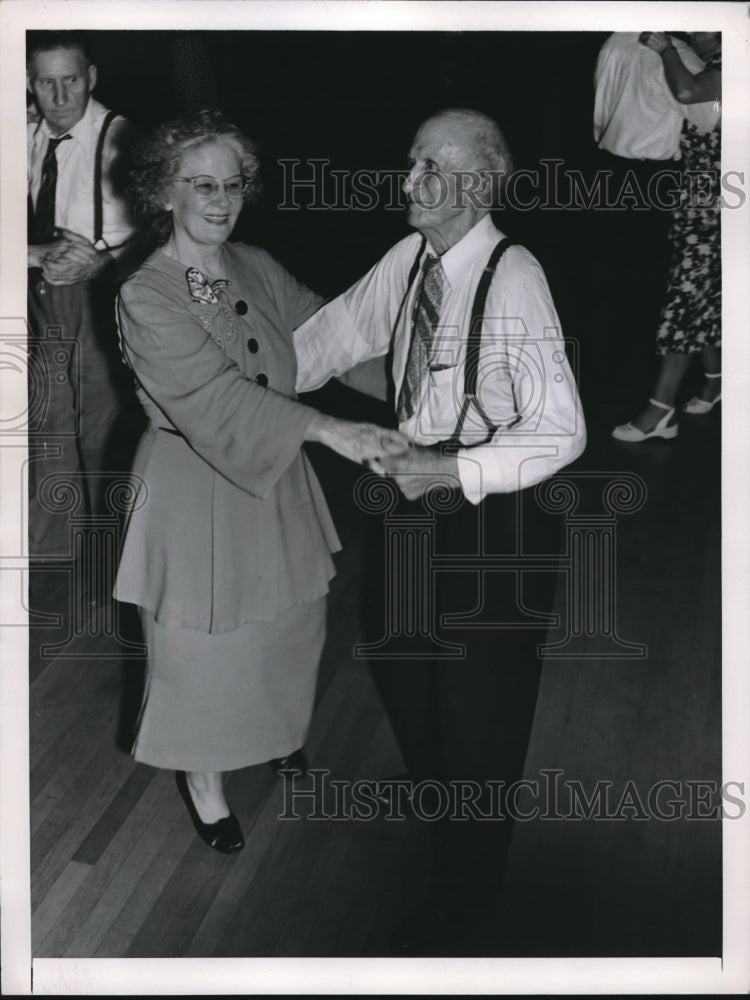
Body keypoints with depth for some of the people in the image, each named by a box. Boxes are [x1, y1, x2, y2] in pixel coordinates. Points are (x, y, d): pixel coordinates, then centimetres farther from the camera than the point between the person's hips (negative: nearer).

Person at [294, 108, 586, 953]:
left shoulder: (513, 281, -26)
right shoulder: (407, 260, -4)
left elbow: (560, 432, -27)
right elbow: (332, 336, 10)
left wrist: (450, 471, -28)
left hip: (493, 517, -7)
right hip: (417, 495, 7)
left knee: (478, 712, 9)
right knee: (398, 663, 25)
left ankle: (461, 897, 31)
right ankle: (436, 794, 56)